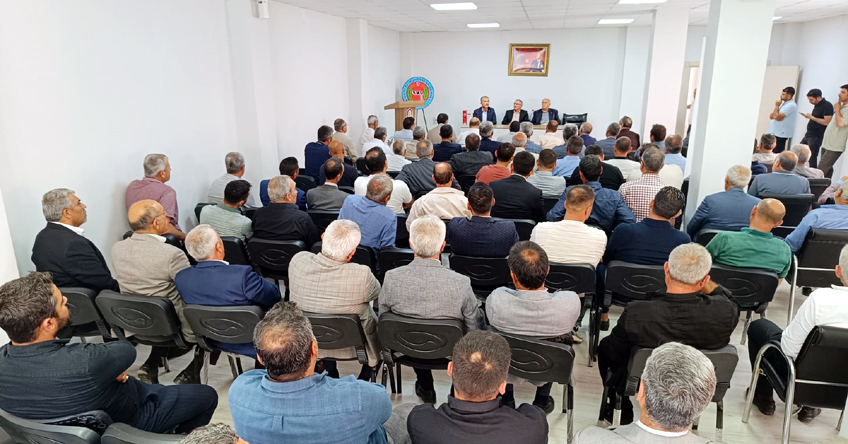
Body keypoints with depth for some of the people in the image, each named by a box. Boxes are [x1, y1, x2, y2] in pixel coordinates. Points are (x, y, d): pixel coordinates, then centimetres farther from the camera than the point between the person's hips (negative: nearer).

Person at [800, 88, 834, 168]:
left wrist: (812, 117, -17)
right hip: (808, 135, 10)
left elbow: (826, 122, -22)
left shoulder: (827, 106, -14)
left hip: (816, 137, -10)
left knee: (812, 158, -8)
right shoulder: (816, 105, 13)